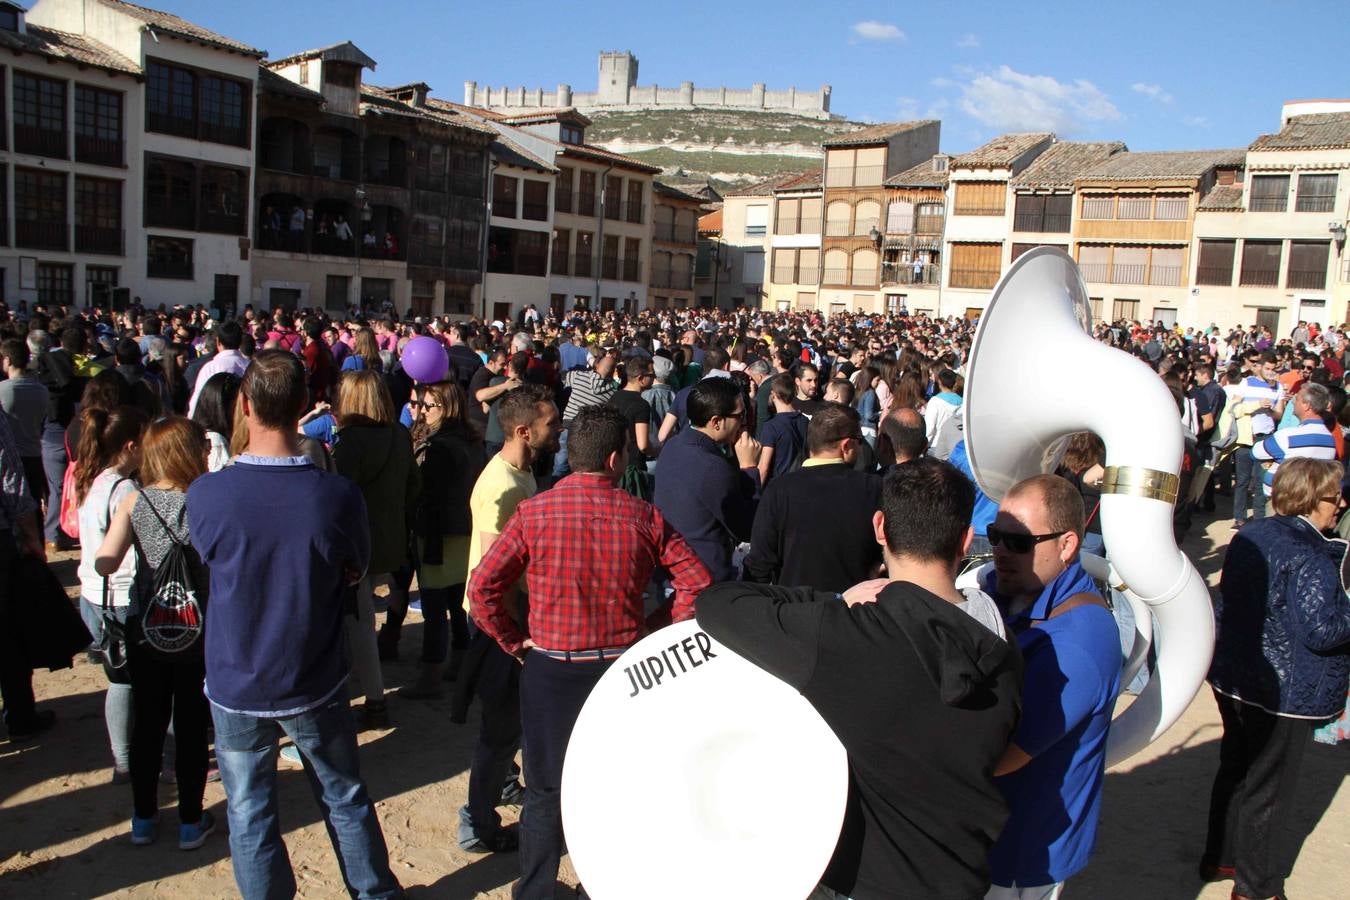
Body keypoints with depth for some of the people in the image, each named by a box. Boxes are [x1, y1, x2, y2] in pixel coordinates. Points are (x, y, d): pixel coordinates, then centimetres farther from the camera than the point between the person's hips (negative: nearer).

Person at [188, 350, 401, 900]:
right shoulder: (338, 496, -21)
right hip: (315, 686, 1)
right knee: (346, 798, 21)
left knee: (250, 817, 17)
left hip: (236, 689, 0)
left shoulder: (205, 496, -21)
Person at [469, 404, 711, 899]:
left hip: (549, 669, -1)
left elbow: (482, 588, -13)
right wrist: (655, 627, 2)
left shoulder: (533, 513, -11)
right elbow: (697, 582, -7)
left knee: (546, 790, 16)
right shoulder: (644, 517, -7)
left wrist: (514, 640, 0)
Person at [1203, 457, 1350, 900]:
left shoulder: (1248, 536, 3)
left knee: (1234, 771, 22)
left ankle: (1220, 858, 38)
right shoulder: (1310, 558, -23)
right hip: (1283, 692, -8)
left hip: (1232, 679, 8)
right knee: (1270, 789, 8)